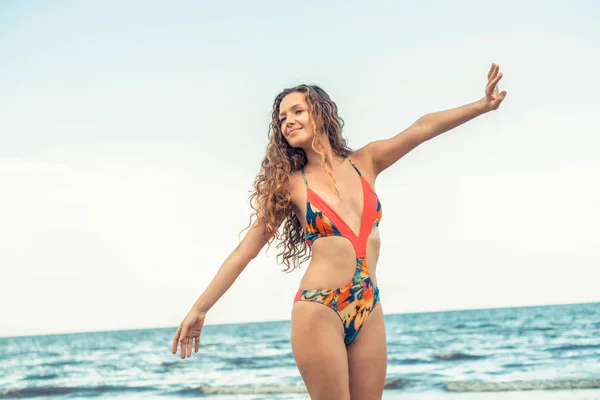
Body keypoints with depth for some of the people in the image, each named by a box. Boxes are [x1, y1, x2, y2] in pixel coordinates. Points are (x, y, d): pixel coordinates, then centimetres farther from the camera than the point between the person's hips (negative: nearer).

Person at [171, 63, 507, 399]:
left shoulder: (365, 163, 9)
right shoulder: (291, 184, 1)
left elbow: (423, 128, 0)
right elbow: (246, 250, 2)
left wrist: (483, 105, -8)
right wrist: (200, 309, 1)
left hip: (368, 310, 3)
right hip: (318, 310, -3)